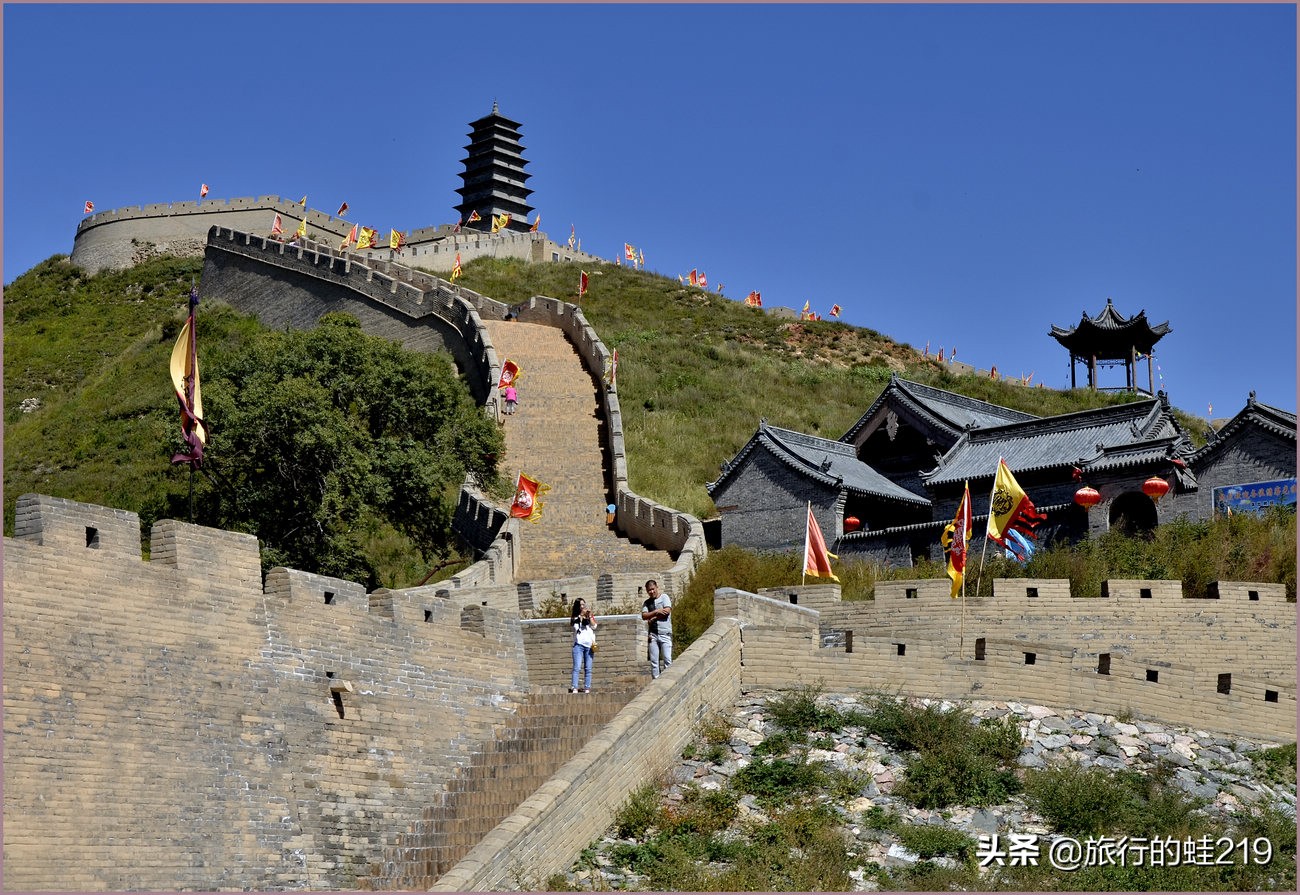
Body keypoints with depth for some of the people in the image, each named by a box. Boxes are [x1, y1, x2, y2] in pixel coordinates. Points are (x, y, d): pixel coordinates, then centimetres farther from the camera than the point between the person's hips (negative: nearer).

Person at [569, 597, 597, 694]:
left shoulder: (590, 616, 17)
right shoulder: (575, 617, 9)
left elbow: (594, 627, 4)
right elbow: (576, 627, -7)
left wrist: (590, 616, -2)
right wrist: (581, 616, -6)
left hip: (589, 645, 3)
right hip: (578, 644, -3)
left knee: (588, 668, 1)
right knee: (577, 668, -12)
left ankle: (587, 689, 2)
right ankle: (574, 688, -18)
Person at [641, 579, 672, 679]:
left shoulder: (664, 597, 6)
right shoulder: (647, 602, 15)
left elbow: (667, 611, -9)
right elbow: (644, 615, 0)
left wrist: (653, 617, -4)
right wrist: (656, 612, -12)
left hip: (665, 633, -3)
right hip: (653, 634, 3)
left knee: (667, 659, -10)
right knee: (653, 660, 1)